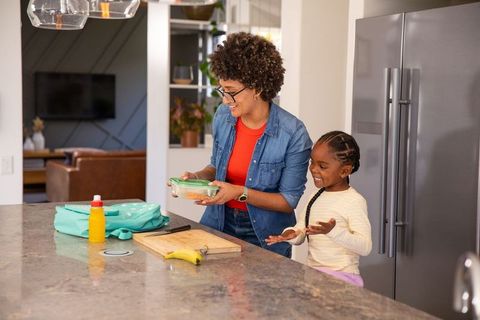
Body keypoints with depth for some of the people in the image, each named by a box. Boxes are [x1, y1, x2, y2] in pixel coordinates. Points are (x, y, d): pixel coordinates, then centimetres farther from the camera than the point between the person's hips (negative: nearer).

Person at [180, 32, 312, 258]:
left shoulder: (293, 134, -16)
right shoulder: (223, 116, -1)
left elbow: (288, 201, -10)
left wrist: (241, 193, -21)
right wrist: (196, 177, -4)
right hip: (219, 225, 4)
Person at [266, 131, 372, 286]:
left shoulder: (354, 201, -12)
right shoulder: (316, 197, 13)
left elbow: (365, 247, -19)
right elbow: (301, 230, 15)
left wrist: (333, 231, -33)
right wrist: (291, 234, -9)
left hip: (341, 275, -7)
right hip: (312, 273, 7)